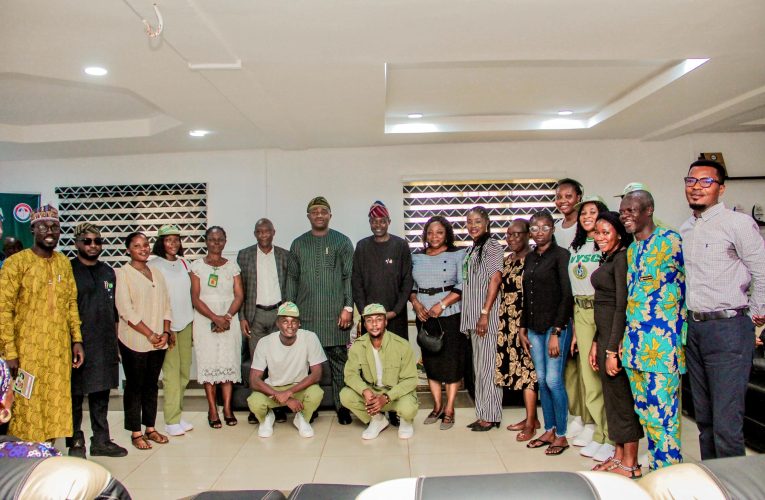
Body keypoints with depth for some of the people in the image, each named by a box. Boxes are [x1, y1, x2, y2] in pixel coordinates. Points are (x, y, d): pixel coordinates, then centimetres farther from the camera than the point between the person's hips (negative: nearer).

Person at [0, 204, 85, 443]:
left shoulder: (64, 262, 9)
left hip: (59, 350, 5)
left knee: (55, 407, 9)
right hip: (27, 351, -5)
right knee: (28, 407, 3)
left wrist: (77, 340, 7)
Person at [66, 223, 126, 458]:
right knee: (75, 396, 4)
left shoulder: (108, 272, 13)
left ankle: (101, 441, 22)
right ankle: (76, 443, 17)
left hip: (105, 346, 5)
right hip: (78, 344, -5)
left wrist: (115, 342, 16)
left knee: (101, 395, 12)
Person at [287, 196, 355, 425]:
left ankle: (342, 407, 10)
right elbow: (292, 278, 13)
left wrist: (348, 307, -7)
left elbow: (349, 276, 1)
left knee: (339, 360, 1)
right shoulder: (298, 244, 12)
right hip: (306, 314, 2)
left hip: (335, 313, -2)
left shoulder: (342, 241, 5)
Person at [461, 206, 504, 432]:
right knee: (478, 365, 12)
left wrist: (485, 314, -19)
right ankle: (483, 414, 20)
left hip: (487, 314, -8)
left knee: (487, 364, -4)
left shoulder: (492, 245, -6)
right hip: (473, 315, 8)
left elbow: (495, 279, -14)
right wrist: (470, 317, 12)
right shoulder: (472, 249, 18)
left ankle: (490, 416, 5)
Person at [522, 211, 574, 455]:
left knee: (553, 380, -5)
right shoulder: (530, 258, 12)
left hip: (555, 325, -6)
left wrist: (556, 332, -15)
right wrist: (523, 328, 13)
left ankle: (561, 435, 9)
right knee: (542, 380, 10)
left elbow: (567, 296, -12)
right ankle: (549, 431, 21)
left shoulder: (560, 255, -7)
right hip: (534, 327, 6)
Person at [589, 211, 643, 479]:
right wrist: (596, 343, 16)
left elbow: (622, 305, -19)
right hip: (605, 334, 9)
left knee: (622, 396, 0)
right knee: (612, 396, 15)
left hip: (618, 336, -9)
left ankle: (630, 464, 12)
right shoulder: (608, 260, 15)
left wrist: (612, 350, -20)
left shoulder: (621, 258, -13)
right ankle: (618, 456, 26)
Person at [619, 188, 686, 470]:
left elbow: (651, 284, -9)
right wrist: (626, 338, 14)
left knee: (662, 414, -5)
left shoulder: (668, 240, -6)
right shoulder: (631, 249, 17)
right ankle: (655, 468, 25)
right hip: (634, 340, 8)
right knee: (644, 411, 13)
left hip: (661, 342, -8)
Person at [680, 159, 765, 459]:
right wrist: (690, 318, 16)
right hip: (693, 328, 7)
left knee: (726, 422, -7)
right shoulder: (684, 230, 13)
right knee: (703, 416, 17)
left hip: (728, 328, -7)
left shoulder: (737, 223, -9)